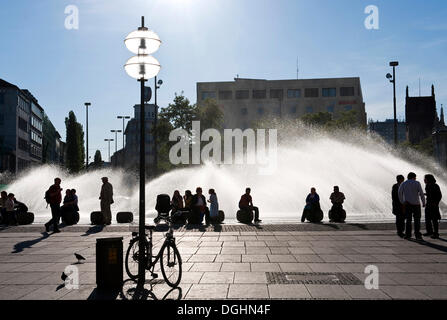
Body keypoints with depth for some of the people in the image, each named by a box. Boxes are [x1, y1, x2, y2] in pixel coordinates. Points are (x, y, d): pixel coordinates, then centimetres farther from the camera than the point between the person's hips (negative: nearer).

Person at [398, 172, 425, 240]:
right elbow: (421, 193, -6)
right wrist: (424, 203, 1)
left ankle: (408, 234, 2)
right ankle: (417, 235, -4)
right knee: (417, 220, 2)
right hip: (416, 204, -2)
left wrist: (402, 202, -3)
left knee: (408, 219, 8)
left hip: (407, 204, 2)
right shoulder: (417, 183, 1)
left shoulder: (403, 183, 7)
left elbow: (400, 192, -7)